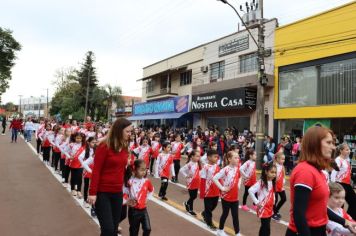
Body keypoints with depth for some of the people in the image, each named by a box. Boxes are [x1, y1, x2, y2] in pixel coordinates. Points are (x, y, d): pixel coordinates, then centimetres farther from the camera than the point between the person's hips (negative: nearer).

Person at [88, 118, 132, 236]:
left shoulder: (125, 147, 4)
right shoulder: (104, 146, -13)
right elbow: (96, 171, -12)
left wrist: (123, 186, 11)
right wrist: (92, 192, -13)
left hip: (117, 193, 6)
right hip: (102, 192, -6)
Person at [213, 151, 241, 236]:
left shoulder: (237, 169, 0)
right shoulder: (225, 170, -21)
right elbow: (214, 178, -24)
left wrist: (238, 185, 8)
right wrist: (222, 188, -20)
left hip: (235, 197, 5)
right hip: (226, 197, -5)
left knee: (235, 215, 9)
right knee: (225, 214, 12)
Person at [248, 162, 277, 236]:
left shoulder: (272, 182, 3)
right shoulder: (261, 182, -21)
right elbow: (250, 191, -30)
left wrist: (273, 202, 9)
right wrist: (257, 202, -23)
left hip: (269, 208, 7)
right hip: (263, 208, -7)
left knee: (265, 227, 18)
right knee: (266, 228, -3)